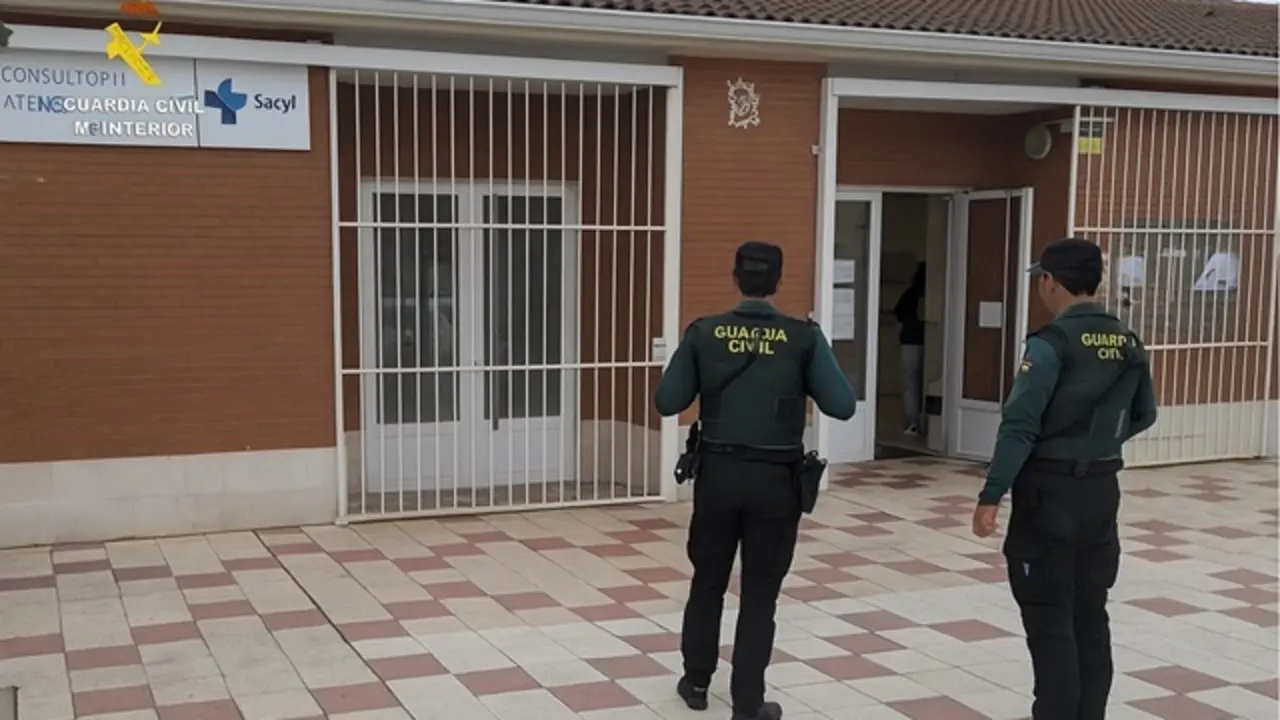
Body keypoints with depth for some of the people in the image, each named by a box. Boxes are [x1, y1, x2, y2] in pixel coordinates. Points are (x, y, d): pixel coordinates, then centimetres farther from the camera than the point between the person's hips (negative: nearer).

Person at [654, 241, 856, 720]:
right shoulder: (803, 337, -8)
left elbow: (667, 403, -2)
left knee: (708, 580, 20)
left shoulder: (703, 333, -5)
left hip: (718, 473, 1)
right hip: (775, 479, -1)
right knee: (760, 592, 9)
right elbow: (842, 406, -8)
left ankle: (697, 681, 32)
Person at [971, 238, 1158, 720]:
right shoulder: (1128, 344, 5)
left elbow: (1019, 426, -19)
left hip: (1050, 490, -7)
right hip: (1102, 489, 7)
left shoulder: (1051, 343, -16)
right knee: (1090, 613, 13)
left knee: (1049, 618, 1)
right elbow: (1144, 415, 17)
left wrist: (991, 496, -16)